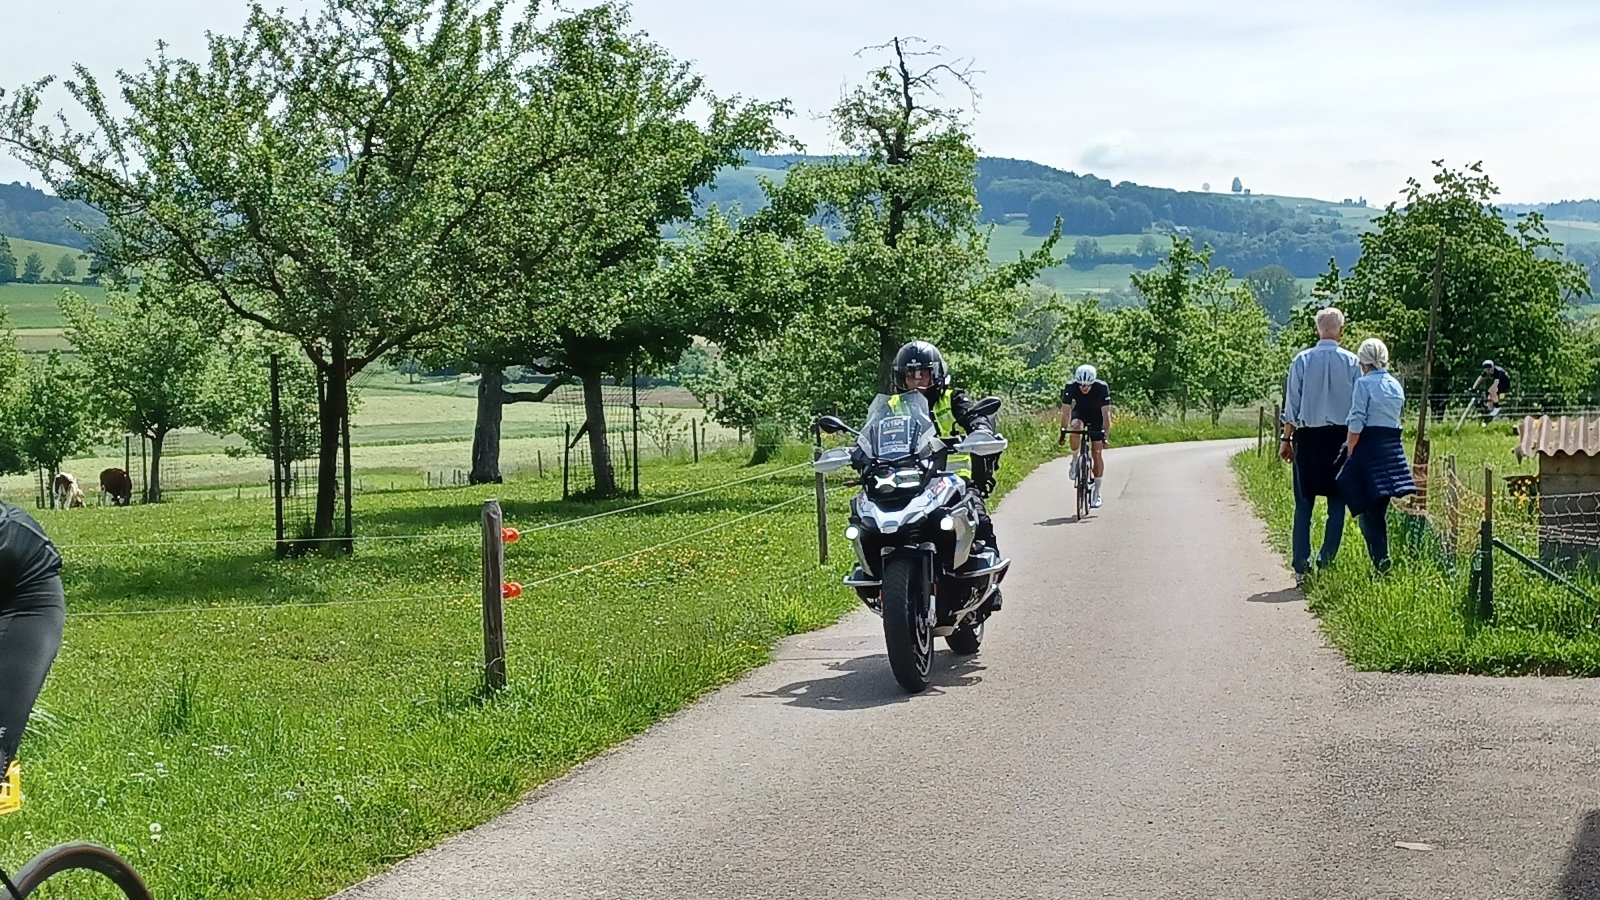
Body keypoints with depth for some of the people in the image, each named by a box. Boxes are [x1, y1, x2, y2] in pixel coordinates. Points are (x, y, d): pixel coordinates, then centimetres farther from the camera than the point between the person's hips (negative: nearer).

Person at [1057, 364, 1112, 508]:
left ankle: (1097, 492, 2)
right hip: (1080, 413, 0)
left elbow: (1106, 413, -28)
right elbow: (1066, 412, -24)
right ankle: (1075, 461, -16)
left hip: (1097, 417, 0)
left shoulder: (1102, 388, -31)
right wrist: (1062, 433, -28)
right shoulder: (1071, 387, -29)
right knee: (1076, 426, -36)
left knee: (1098, 453, -7)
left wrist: (1105, 435, -31)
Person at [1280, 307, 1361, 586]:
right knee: (1337, 503, 6)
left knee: (1304, 504, 6)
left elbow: (1291, 404, 0)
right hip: (1341, 436, 0)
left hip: (1307, 437, 0)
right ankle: (1326, 562, 0)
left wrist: (1287, 439, 8)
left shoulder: (1302, 360, -2)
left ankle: (1301, 568, 4)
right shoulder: (1351, 362, -2)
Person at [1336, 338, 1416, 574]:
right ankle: (1383, 561, 18)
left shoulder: (1364, 384, -10)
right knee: (1380, 512, 15)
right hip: (1393, 448, 7)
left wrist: (1349, 453, -5)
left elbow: (1356, 424, -13)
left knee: (1368, 512, -3)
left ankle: (1381, 565, -7)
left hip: (1369, 448, -7)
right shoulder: (1396, 386, 11)